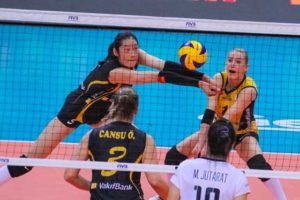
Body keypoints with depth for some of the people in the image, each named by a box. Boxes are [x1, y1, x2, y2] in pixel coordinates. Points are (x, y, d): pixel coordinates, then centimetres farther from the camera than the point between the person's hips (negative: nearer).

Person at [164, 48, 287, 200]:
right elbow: (209, 112, -27)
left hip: (243, 132, -5)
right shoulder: (219, 79, -18)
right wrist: (201, 141, -36)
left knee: (258, 163, -35)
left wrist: (209, 144, -41)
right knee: (174, 154, -1)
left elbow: (228, 119, -35)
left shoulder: (249, 89, -29)